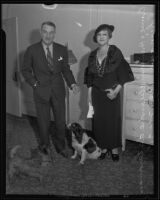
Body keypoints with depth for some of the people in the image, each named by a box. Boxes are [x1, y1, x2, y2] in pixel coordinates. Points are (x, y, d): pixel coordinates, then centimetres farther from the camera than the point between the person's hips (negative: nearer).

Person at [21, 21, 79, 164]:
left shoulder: (62, 50, 2)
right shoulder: (32, 50, -5)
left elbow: (66, 69, 7)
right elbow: (25, 70, 3)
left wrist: (72, 84, -8)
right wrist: (34, 83, -8)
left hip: (58, 91, 2)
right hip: (41, 91, -2)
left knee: (61, 121, 11)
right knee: (44, 122, 9)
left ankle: (60, 146, 33)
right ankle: (45, 149, 29)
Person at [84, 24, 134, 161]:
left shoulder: (115, 52, -7)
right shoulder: (93, 55, 6)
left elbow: (123, 75, -8)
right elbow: (90, 76, 11)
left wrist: (116, 91, -17)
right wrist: (89, 93, 8)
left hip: (111, 92, -3)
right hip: (96, 92, 4)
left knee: (113, 119, 5)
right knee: (98, 120, 7)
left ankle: (114, 148, 23)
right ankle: (103, 147, 25)